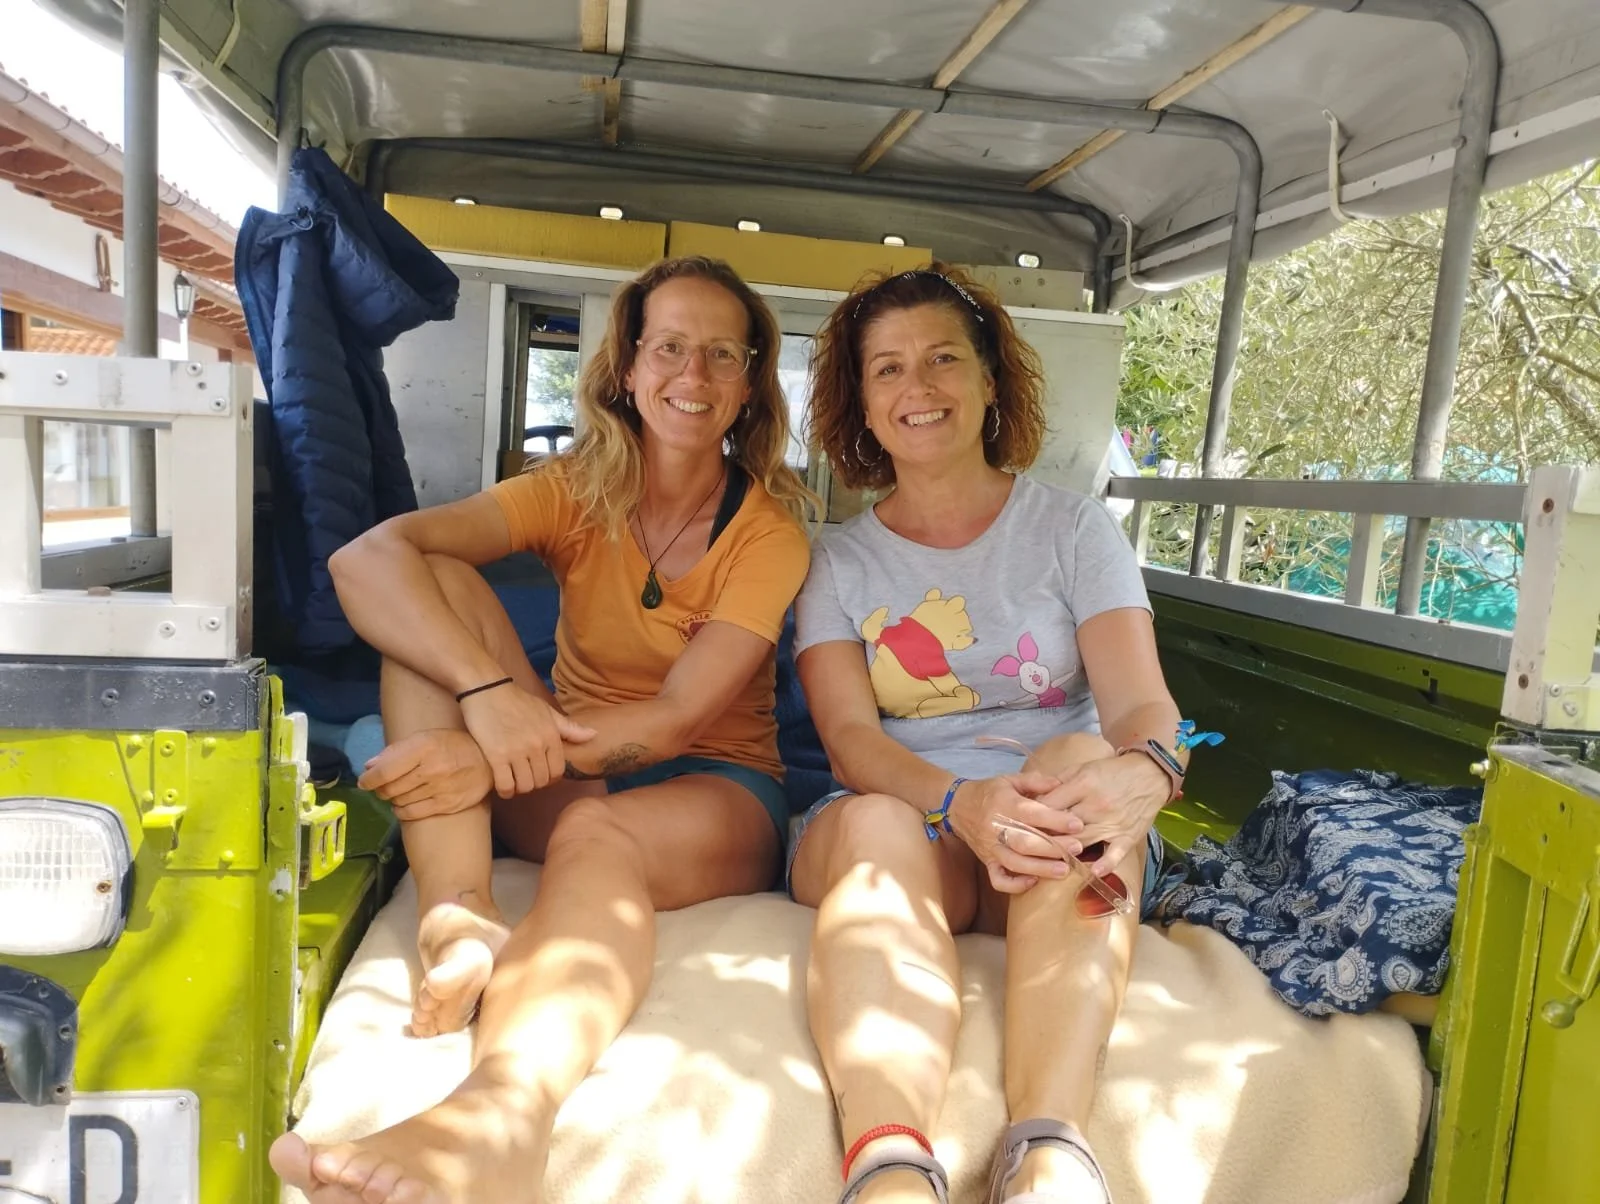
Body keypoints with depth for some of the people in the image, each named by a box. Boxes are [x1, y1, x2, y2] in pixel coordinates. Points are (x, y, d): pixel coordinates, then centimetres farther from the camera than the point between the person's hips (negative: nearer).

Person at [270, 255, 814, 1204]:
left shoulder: (771, 530, -7)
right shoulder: (576, 492, -1)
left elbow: (677, 716, -19)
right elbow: (367, 556, -17)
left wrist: (496, 755, -33)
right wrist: (487, 689, -35)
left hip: (714, 794, -3)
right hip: (565, 772, 3)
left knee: (596, 830, -38)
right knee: (441, 584, -16)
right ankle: (457, 913, -35)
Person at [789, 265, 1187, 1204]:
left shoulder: (1073, 528, 6)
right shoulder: (840, 562, 8)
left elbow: (1140, 703, -8)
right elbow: (850, 735, -7)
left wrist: (1143, 770, -35)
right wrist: (960, 803, -30)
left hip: (1058, 844, 0)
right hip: (903, 824, 0)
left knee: (1085, 759, -33)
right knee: (878, 824, -35)